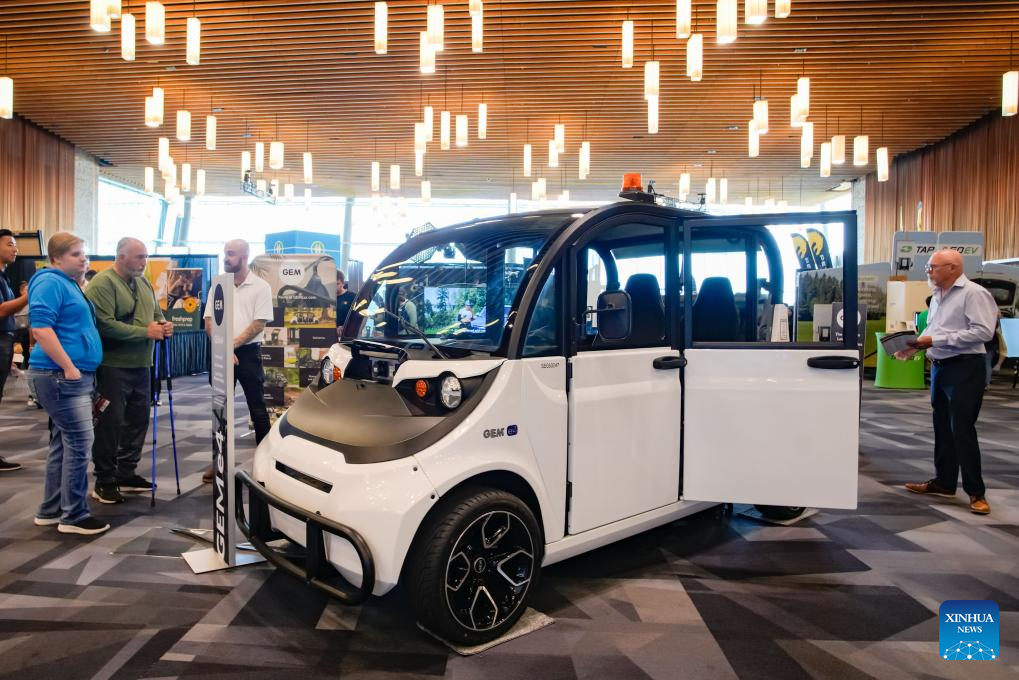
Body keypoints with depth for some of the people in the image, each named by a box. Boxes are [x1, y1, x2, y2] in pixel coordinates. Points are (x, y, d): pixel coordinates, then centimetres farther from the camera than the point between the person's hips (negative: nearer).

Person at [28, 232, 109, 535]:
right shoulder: (50, 282, -12)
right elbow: (41, 327, -23)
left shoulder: (69, 283, 19)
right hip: (60, 376, -10)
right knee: (79, 443, -8)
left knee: (63, 443, 14)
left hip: (75, 376, 10)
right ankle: (74, 516, 1)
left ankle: (50, 510, 24)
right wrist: (69, 367, -23)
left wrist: (78, 370, 25)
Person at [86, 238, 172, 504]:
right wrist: (146, 332, -18)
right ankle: (105, 481, 11)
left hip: (141, 365, 8)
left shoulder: (144, 282, 14)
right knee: (110, 424, -1)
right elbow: (105, 325, -22)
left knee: (138, 421, 14)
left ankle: (126, 474, 27)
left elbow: (156, 312, 23)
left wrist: (162, 324, 0)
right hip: (113, 366, -8)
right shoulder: (102, 283, -12)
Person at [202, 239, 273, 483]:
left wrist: (233, 344, -14)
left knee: (257, 408, 1)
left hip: (248, 352, -4)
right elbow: (209, 322, 5)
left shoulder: (260, 287, -3)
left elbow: (259, 324, -9)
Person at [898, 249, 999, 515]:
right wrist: (914, 346, 4)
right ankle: (943, 482, 25)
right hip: (939, 367, 9)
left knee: (962, 430, -6)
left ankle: (976, 492, 4)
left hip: (965, 368, -8)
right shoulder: (937, 296, 13)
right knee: (942, 428, 14)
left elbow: (983, 331, -22)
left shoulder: (974, 293, -13)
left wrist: (936, 340, -23)